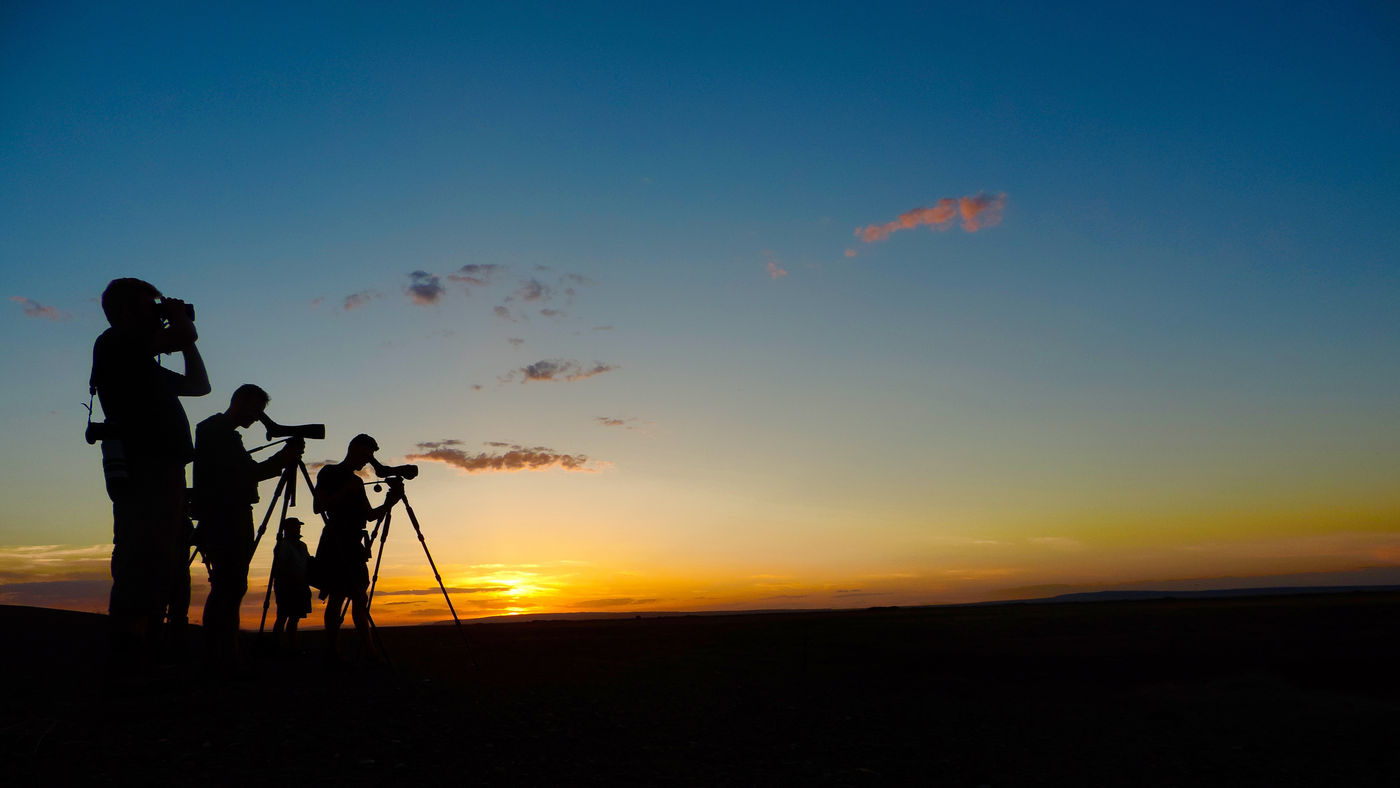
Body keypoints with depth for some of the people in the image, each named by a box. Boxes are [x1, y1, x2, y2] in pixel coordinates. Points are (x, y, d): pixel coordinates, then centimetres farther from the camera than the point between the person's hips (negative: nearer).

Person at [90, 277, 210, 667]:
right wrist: (179, 318, 12)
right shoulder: (115, 343, 1)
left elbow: (199, 384, 33)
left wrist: (186, 342, 26)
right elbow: (184, 335, -9)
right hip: (141, 470, -9)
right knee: (145, 565, -17)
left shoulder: (147, 367, 27)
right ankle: (128, 662, -18)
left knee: (166, 573, 7)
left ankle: (148, 660, 9)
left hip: (163, 471, 9)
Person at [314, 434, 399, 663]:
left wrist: (389, 502, 3)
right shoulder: (329, 473, 2)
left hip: (354, 545, 8)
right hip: (335, 543, -8)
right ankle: (331, 652, -7)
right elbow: (319, 506, -9)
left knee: (360, 598, 3)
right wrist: (346, 491, -14)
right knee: (337, 597, -10)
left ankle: (370, 652, 0)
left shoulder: (357, 482, 22)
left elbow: (370, 515, 20)